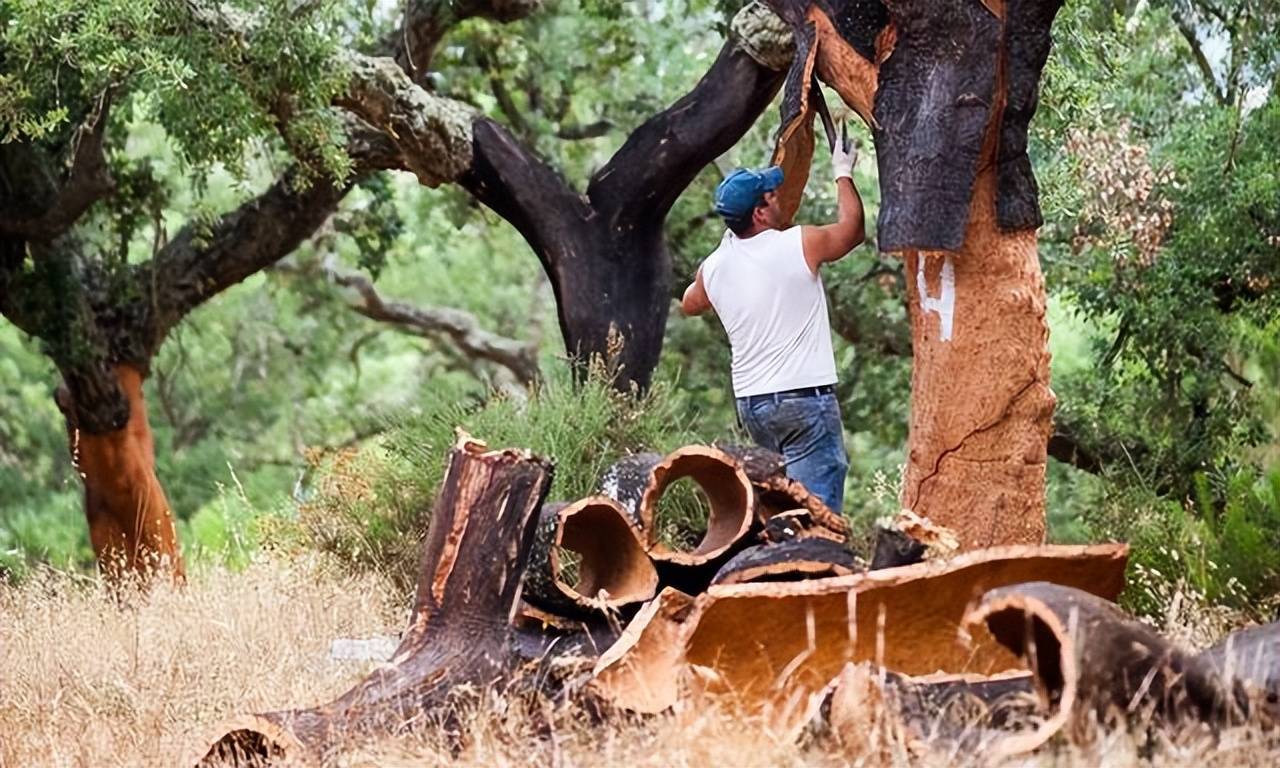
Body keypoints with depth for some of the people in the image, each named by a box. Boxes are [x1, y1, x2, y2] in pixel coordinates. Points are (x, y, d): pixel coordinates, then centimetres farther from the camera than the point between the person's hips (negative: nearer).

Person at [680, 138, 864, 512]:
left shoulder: (713, 267, 6)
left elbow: (690, 304, 30)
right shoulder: (800, 245, -8)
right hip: (805, 397, -6)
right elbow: (852, 227, 12)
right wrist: (843, 174, 27)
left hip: (750, 401, 6)